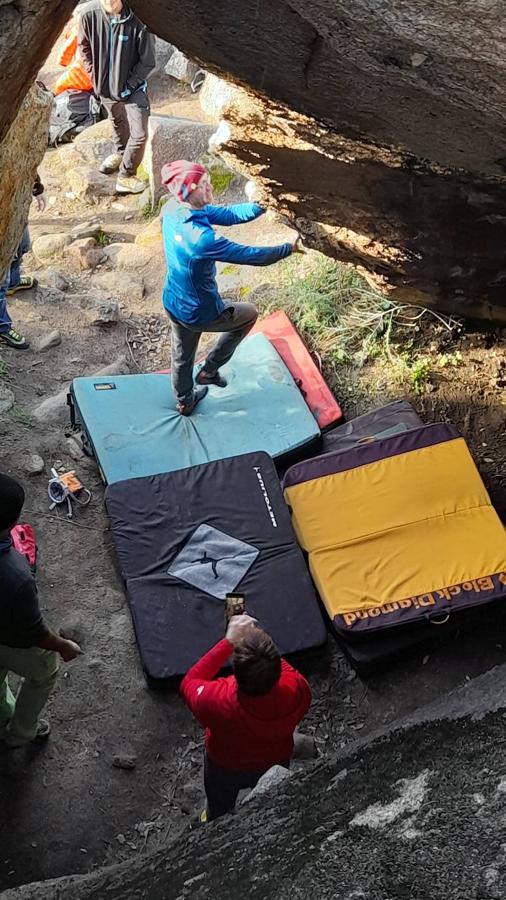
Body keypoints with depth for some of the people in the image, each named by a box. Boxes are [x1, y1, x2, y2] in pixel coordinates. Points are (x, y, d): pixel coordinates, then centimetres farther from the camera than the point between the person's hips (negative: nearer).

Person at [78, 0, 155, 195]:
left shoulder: (137, 21, -22)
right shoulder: (89, 17, -15)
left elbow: (147, 61, -13)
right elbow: (84, 49, 3)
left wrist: (128, 86, -14)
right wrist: (95, 77, -1)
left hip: (132, 89, -3)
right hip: (105, 87, 3)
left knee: (139, 134, -10)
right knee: (118, 124, 26)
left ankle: (126, 175, 9)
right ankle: (121, 153, 54)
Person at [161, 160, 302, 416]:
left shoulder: (172, 210, -13)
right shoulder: (201, 238, -38)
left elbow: (229, 214, -11)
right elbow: (251, 256, -27)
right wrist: (289, 248, -13)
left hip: (172, 305, 7)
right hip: (200, 314, -7)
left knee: (182, 357, 29)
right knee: (249, 314, 22)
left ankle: (185, 402, 55)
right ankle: (209, 371, 30)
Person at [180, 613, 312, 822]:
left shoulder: (215, 702, -46)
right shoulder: (296, 692, -40)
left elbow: (189, 683, -23)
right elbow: (287, 670, -14)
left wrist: (229, 641, -28)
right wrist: (258, 637, -20)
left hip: (225, 767, -1)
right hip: (275, 764, 2)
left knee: (220, 809, 34)